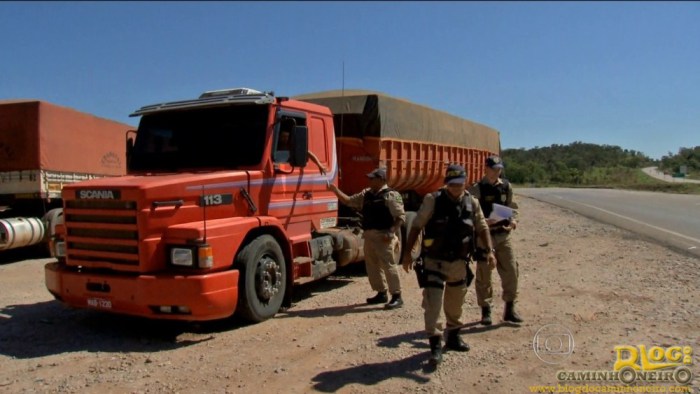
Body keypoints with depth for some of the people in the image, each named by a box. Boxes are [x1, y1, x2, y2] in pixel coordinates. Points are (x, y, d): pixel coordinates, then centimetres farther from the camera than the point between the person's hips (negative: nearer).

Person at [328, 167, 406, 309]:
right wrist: (335, 190, 9)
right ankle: (381, 293, 27)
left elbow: (401, 217, -12)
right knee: (372, 266, 14)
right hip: (369, 235, 8)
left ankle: (397, 297, 2)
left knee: (389, 265, -6)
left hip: (383, 237, -8)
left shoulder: (391, 195, -9)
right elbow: (349, 201, 19)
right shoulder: (366, 194, 14)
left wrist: (391, 232, -22)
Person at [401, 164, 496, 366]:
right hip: (434, 261, -4)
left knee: (455, 304, 18)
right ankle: (435, 345, -2)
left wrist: (489, 251, -2)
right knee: (433, 304, -9)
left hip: (459, 262, 4)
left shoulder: (472, 203, 1)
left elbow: (482, 228, 10)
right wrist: (408, 252, -9)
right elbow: (416, 226, -7)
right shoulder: (432, 200, -10)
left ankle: (453, 337, 36)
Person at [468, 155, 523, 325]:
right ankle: (485, 311, 17)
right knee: (483, 274, 3)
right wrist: (484, 221, -23)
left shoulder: (506, 186, 7)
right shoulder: (477, 189, -6)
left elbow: (512, 207, 14)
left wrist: (513, 220, -5)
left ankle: (509, 309, 18)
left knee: (510, 270, 3)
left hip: (504, 234, 4)